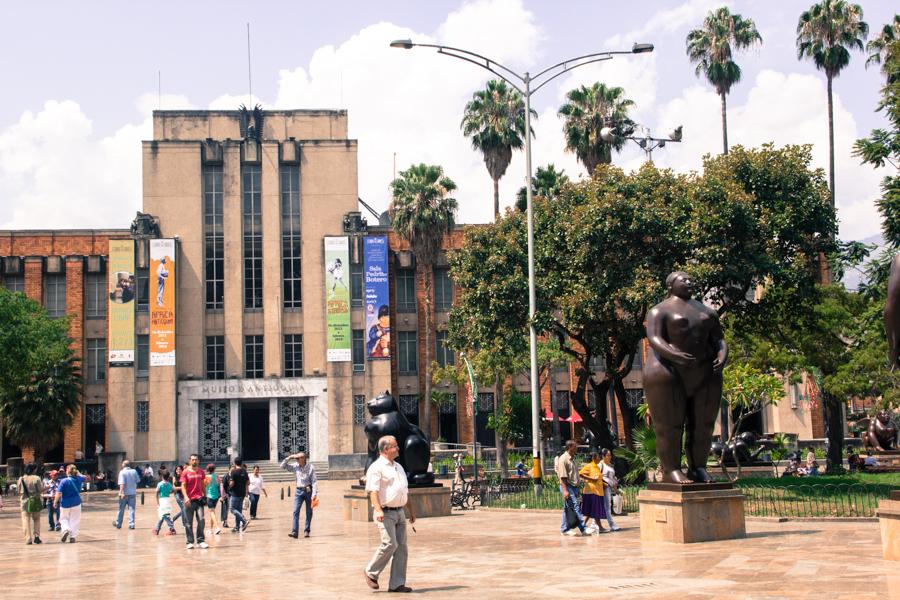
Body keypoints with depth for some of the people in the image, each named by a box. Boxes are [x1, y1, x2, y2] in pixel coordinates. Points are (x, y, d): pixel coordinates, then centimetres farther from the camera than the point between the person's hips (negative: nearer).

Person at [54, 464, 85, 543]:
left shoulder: (64, 481, -14)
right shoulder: (78, 479, -3)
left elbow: (59, 493, -16)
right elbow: (84, 478, 22)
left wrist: (55, 502, -5)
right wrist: (78, 473, 21)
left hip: (65, 504, -3)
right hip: (76, 503, 3)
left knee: (63, 519, 14)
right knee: (74, 520, 9)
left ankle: (66, 530, -12)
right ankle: (73, 536, 6)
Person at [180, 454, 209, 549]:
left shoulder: (201, 472, 9)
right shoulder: (185, 472, -1)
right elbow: (183, 486, -6)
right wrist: (186, 497, -19)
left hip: (199, 499, 2)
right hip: (189, 500, -2)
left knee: (201, 520, -6)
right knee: (189, 523, 2)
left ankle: (201, 541, -1)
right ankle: (190, 542, 9)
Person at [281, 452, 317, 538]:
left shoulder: (311, 467, -8)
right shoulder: (295, 466, 2)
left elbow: (314, 481, -10)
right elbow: (283, 466, 8)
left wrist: (314, 494, -17)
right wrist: (289, 458, -5)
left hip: (308, 491, -3)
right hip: (299, 491, 3)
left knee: (309, 512, 5)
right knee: (296, 511, -9)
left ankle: (306, 531, 14)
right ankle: (294, 532, -15)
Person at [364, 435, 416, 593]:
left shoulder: (399, 467, 19)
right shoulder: (377, 467, -7)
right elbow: (373, 491, -17)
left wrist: (411, 510, 23)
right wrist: (378, 509, -29)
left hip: (399, 512, 8)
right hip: (385, 513, -8)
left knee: (401, 548, 3)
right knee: (390, 544, -18)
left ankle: (396, 584, 7)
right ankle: (371, 573, 2)